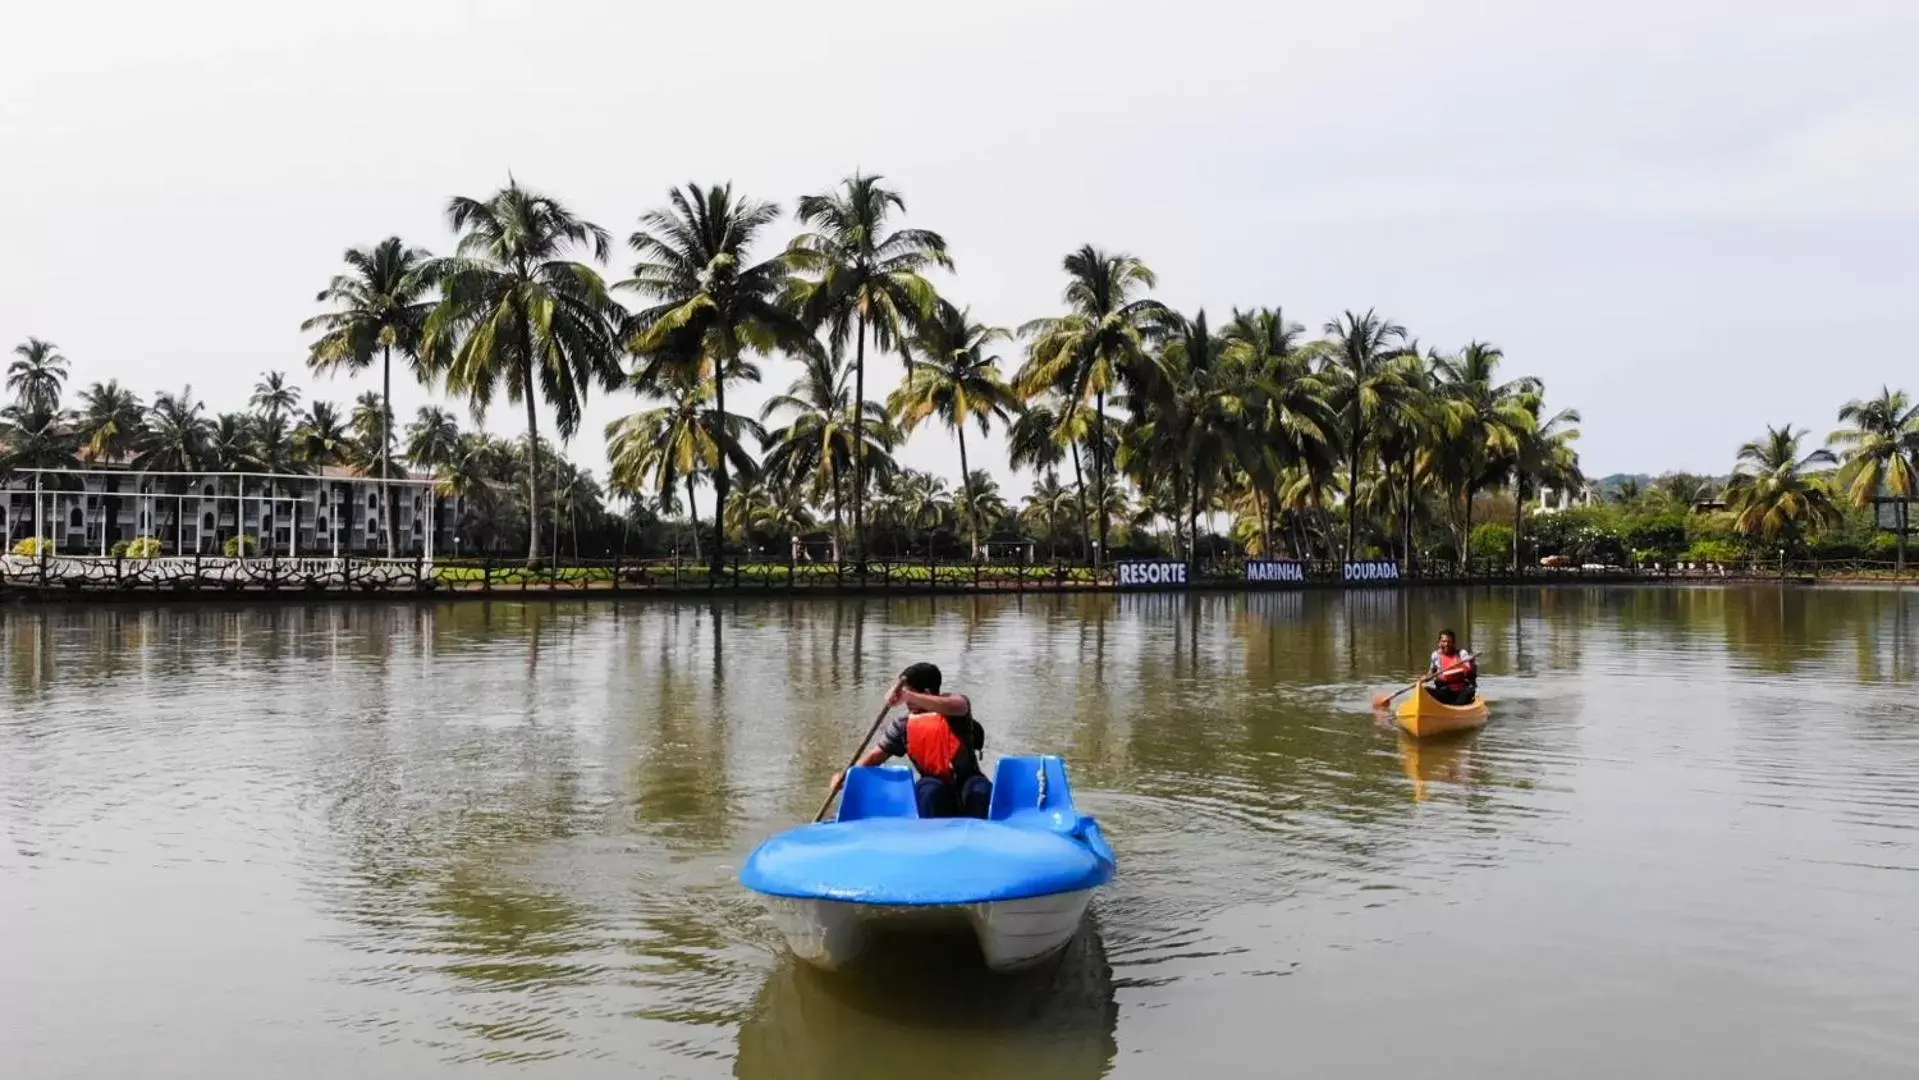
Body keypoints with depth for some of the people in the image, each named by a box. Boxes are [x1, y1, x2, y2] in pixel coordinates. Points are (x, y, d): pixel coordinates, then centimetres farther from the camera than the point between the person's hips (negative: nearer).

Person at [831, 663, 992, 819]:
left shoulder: (957, 703, -10)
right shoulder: (904, 725, 0)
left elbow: (956, 707, -36)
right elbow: (876, 754, 2)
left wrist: (907, 696, -45)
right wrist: (848, 775, -17)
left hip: (966, 782, -2)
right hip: (936, 793, 2)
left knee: (980, 789, -34)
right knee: (928, 787, -31)